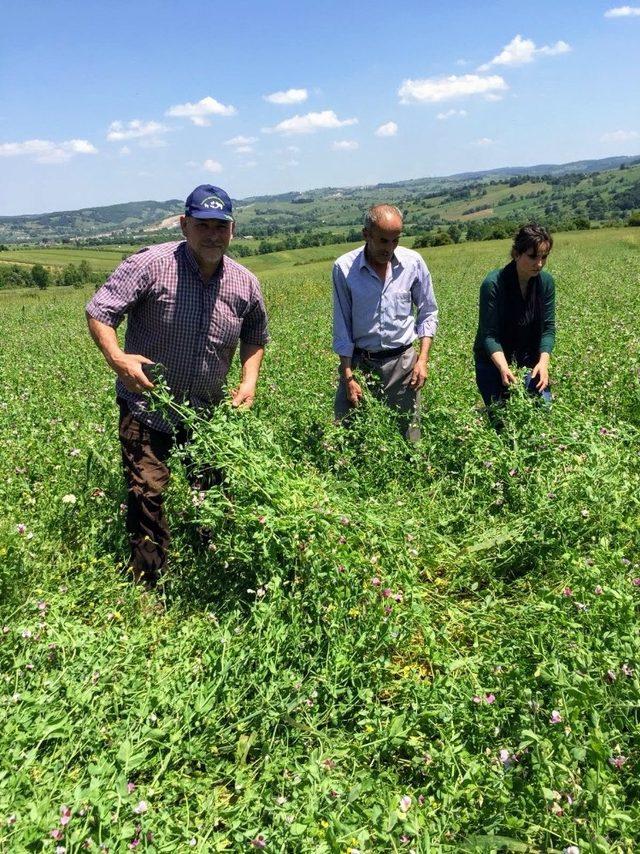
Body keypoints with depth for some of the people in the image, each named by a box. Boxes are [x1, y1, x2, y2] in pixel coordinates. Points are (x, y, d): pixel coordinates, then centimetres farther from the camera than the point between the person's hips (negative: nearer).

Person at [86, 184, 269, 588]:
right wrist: (117, 358, -29)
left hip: (209, 411, 4)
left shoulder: (246, 283, 0)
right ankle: (149, 588, 10)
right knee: (147, 495, -9)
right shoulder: (151, 265, -15)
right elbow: (99, 311, -12)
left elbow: (255, 338, 16)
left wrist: (249, 379, 0)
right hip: (147, 407, -4)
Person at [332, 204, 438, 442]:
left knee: (407, 435, 6)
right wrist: (348, 377, -6)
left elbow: (428, 313, 7)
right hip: (358, 362, -1)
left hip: (402, 362, 1)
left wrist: (423, 359, -4)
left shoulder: (413, 262, -3)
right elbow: (341, 326, -3)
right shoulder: (344, 268, -8)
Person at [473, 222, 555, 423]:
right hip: (495, 363, -4)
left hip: (530, 362, 4)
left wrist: (544, 361, -21)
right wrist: (503, 368, -35)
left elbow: (548, 328, -4)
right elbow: (489, 334, -21)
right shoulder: (493, 284, -21)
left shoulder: (546, 281, -7)